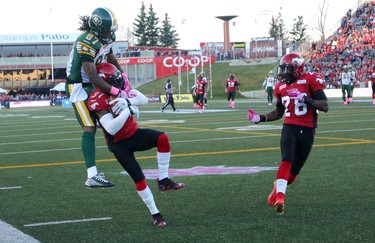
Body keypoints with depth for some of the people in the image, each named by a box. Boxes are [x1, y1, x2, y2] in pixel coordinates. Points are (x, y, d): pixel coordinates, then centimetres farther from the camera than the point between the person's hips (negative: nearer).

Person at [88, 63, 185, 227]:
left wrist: (127, 101, -25)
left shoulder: (120, 89, -2)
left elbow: (144, 100, -8)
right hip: (119, 144, -6)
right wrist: (128, 110, -36)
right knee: (139, 178, -12)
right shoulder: (98, 99, -23)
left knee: (162, 138, -22)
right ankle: (155, 214, 1)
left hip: (134, 134, 6)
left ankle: (163, 181, -10)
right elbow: (111, 129, -32)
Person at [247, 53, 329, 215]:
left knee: (294, 169, 6)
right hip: (289, 127, 2)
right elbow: (278, 113, 22)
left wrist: (306, 99, -24)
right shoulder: (282, 87, 10)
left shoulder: (310, 80, -5)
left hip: (307, 130, -2)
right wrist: (260, 118, 8)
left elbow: (325, 106, -10)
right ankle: (279, 198, -30)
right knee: (287, 161, -21)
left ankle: (278, 188, 32)